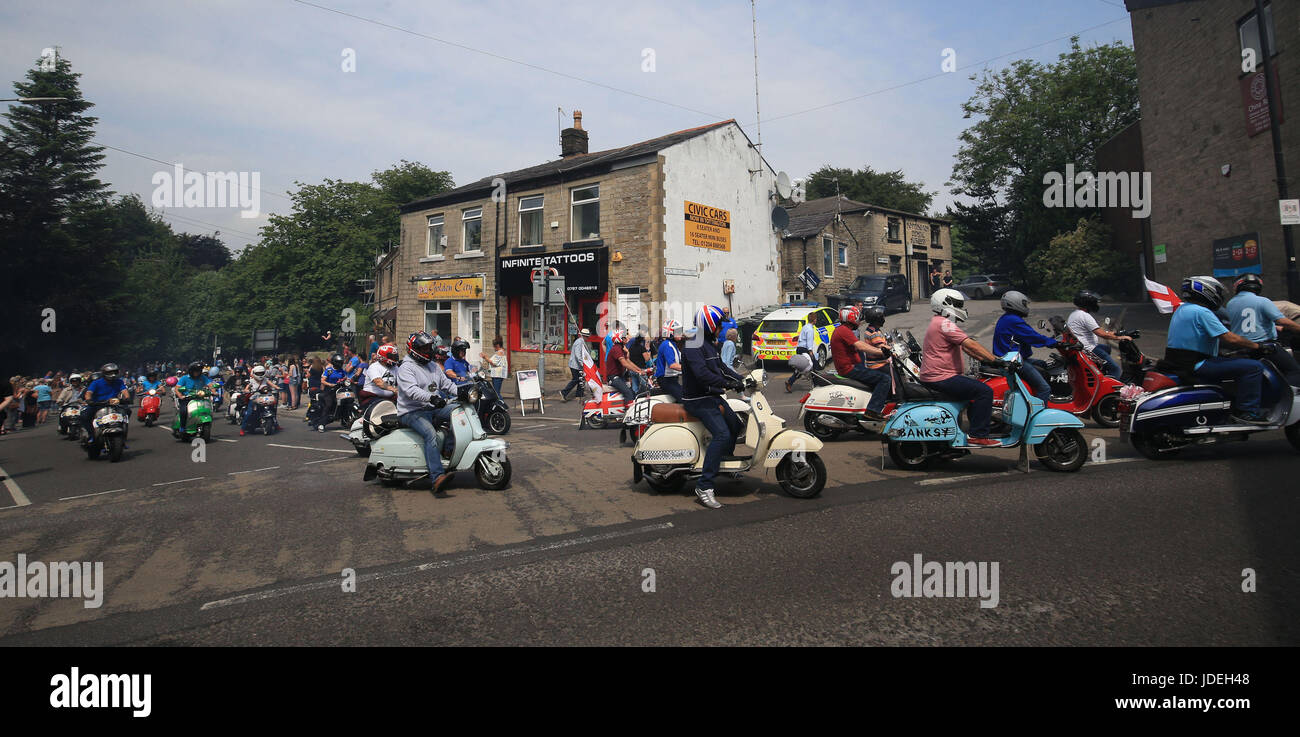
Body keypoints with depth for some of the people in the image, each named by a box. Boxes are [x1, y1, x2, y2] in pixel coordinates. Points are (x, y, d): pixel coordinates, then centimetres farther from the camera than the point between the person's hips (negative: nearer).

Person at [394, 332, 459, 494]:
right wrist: (431, 397, -40)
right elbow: (412, 390, -24)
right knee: (430, 434, -32)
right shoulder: (406, 368, -7)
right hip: (412, 412, -8)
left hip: (432, 409, 8)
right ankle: (437, 476, -42)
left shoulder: (433, 366, 20)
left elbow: (446, 384, 20)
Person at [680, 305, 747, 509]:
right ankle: (703, 487, -26)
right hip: (698, 400, -11)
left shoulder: (710, 344, 15)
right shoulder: (693, 347, -18)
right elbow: (702, 374, -31)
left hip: (713, 396, 11)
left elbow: (721, 367, 21)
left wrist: (741, 380, 9)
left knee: (735, 425, 23)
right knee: (722, 434, -25)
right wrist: (728, 383, -32)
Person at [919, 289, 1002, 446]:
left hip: (933, 375, 11)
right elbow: (970, 345, -19)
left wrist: (986, 360, 14)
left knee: (976, 387, 24)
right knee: (985, 391, -16)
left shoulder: (939, 322, 21)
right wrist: (995, 360, -16)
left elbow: (965, 347, 20)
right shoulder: (944, 324, -14)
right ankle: (977, 435, -15)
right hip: (941, 378, -11)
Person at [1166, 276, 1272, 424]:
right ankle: (1247, 412, -9)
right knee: (1254, 367, -11)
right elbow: (1230, 338, -17)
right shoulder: (1202, 312, -15)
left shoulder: (1182, 308, 16)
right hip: (1196, 366, -10)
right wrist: (1256, 346, -3)